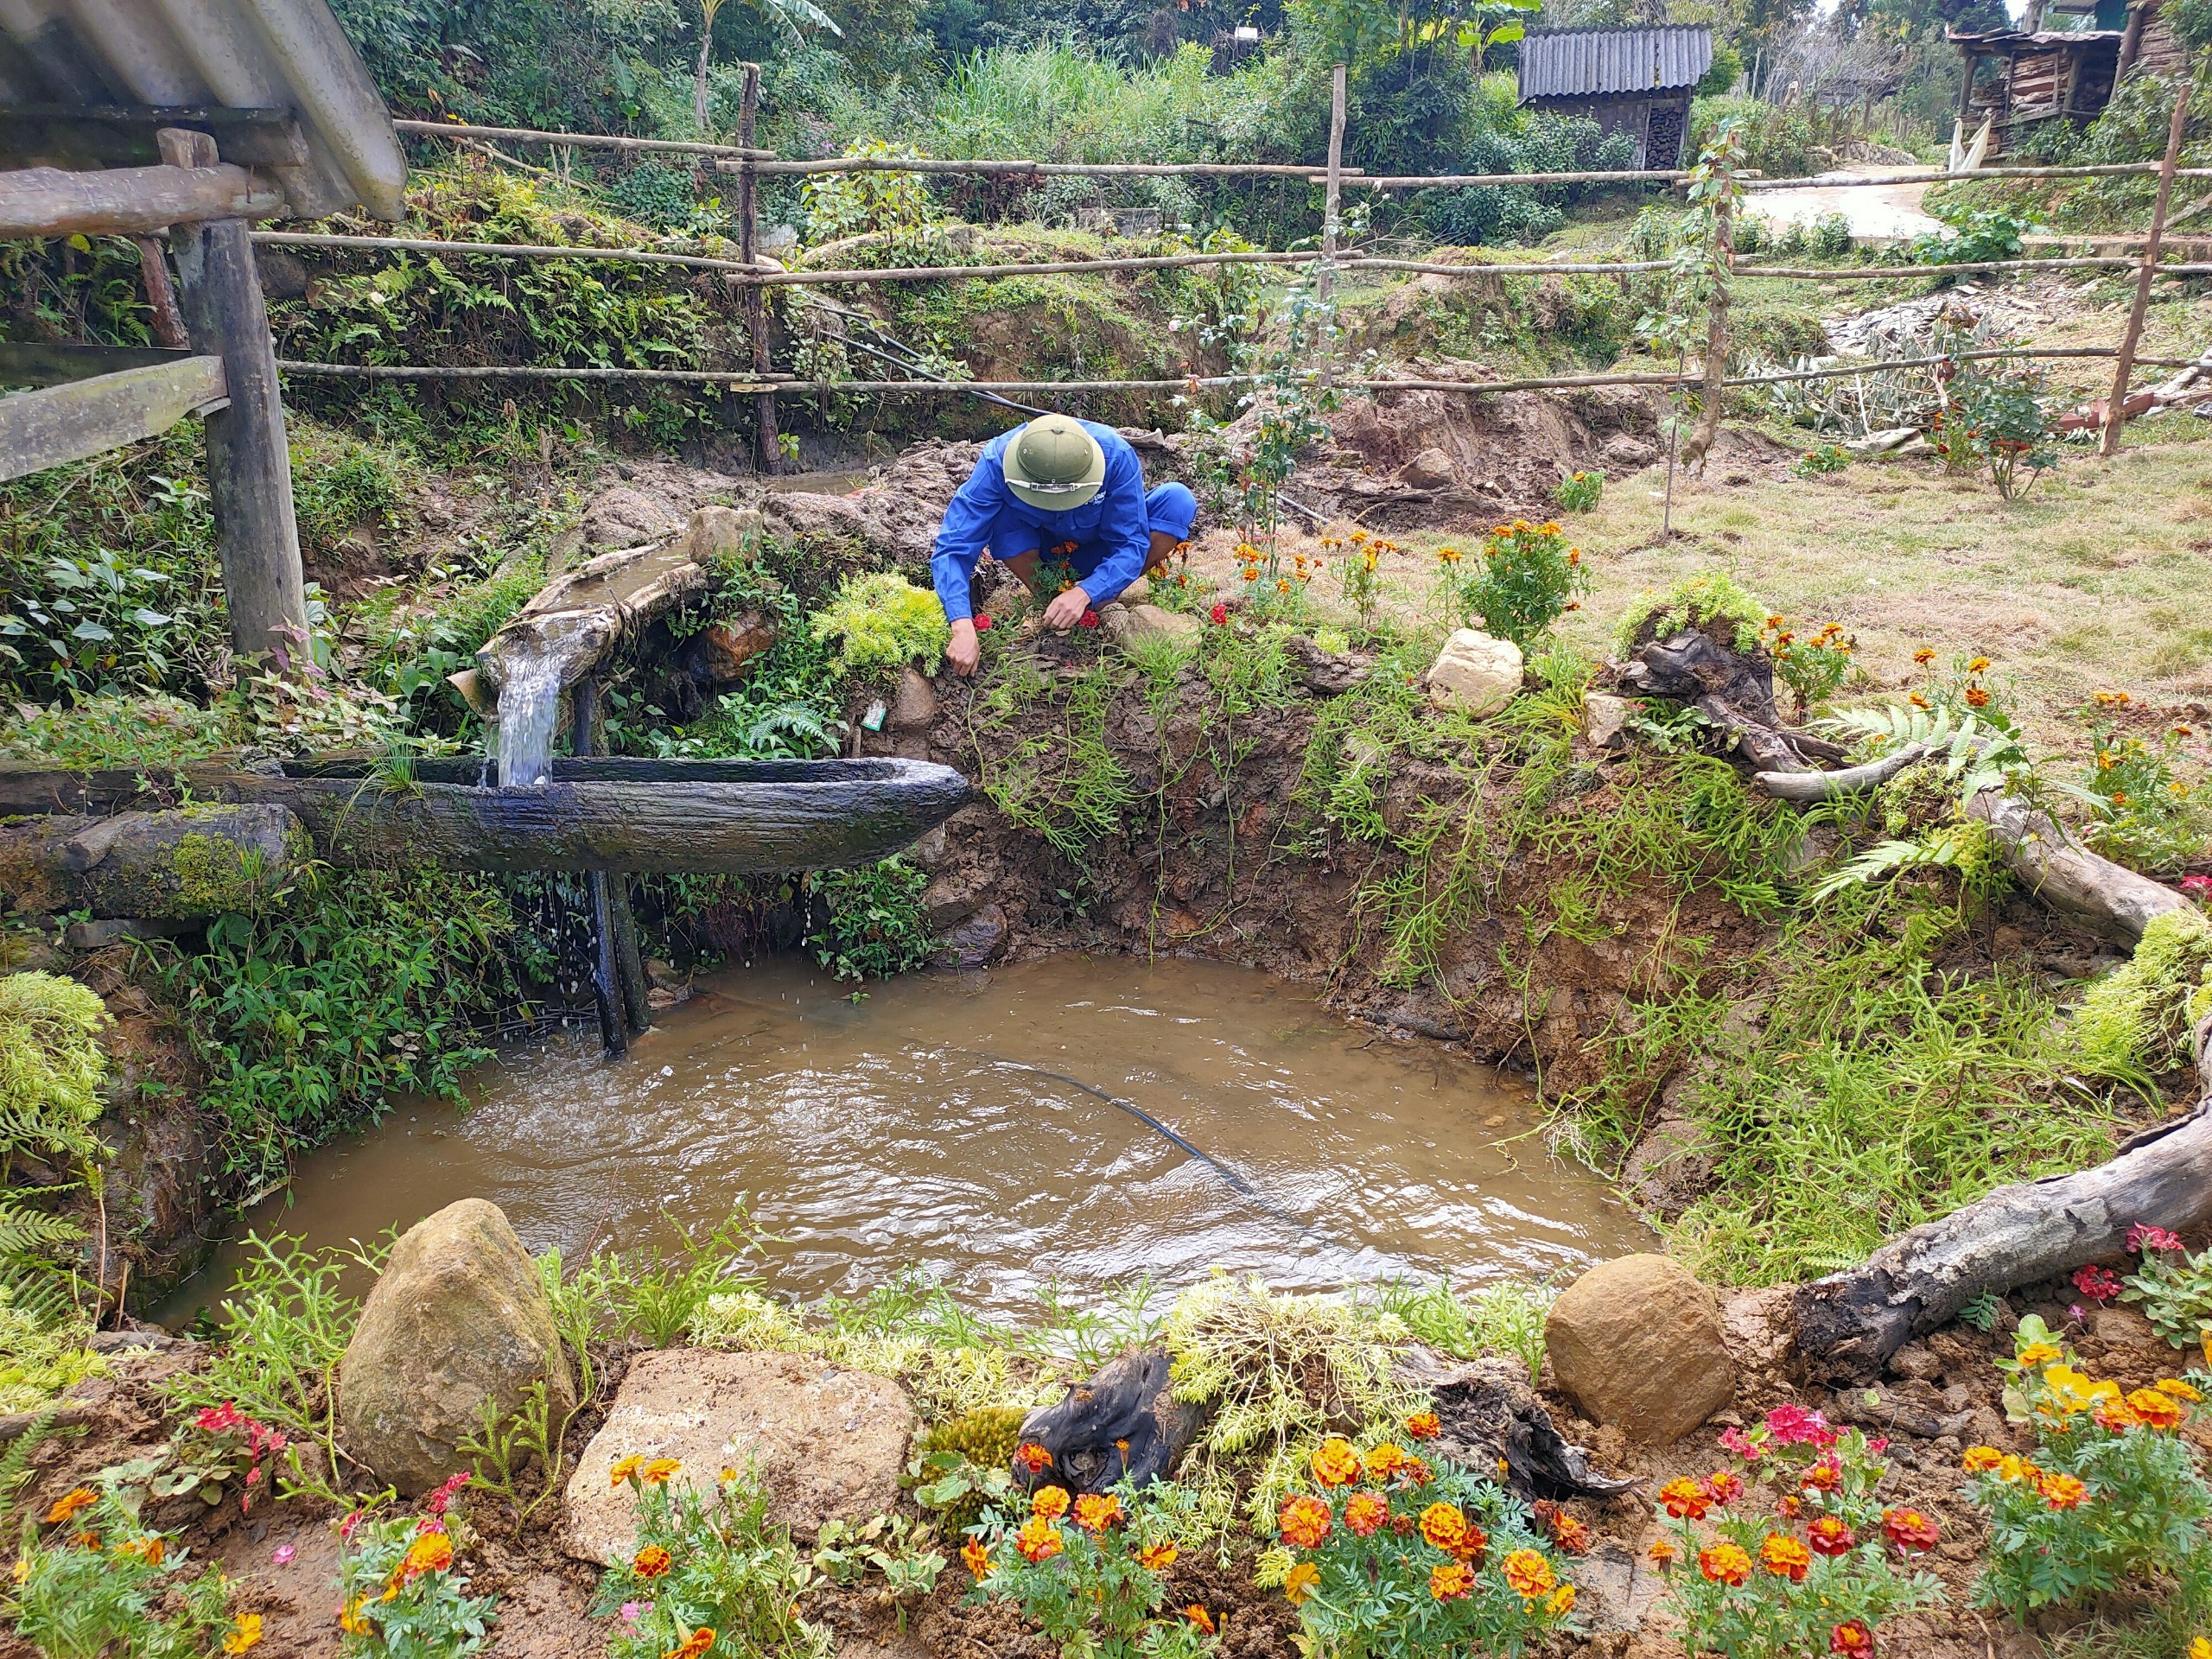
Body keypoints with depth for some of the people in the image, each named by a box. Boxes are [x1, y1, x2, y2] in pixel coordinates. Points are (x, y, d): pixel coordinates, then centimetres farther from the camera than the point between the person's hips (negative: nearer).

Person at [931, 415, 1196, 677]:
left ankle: (1104, 601, -10)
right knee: (996, 513, -33)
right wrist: (963, 627, -50)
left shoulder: (1116, 457, -32)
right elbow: (953, 548, -35)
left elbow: (1131, 544, -27)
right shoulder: (997, 463, -32)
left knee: (1178, 502, -26)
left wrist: (1084, 593, -45)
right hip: (1037, 555, 0)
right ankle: (1046, 597, -8)